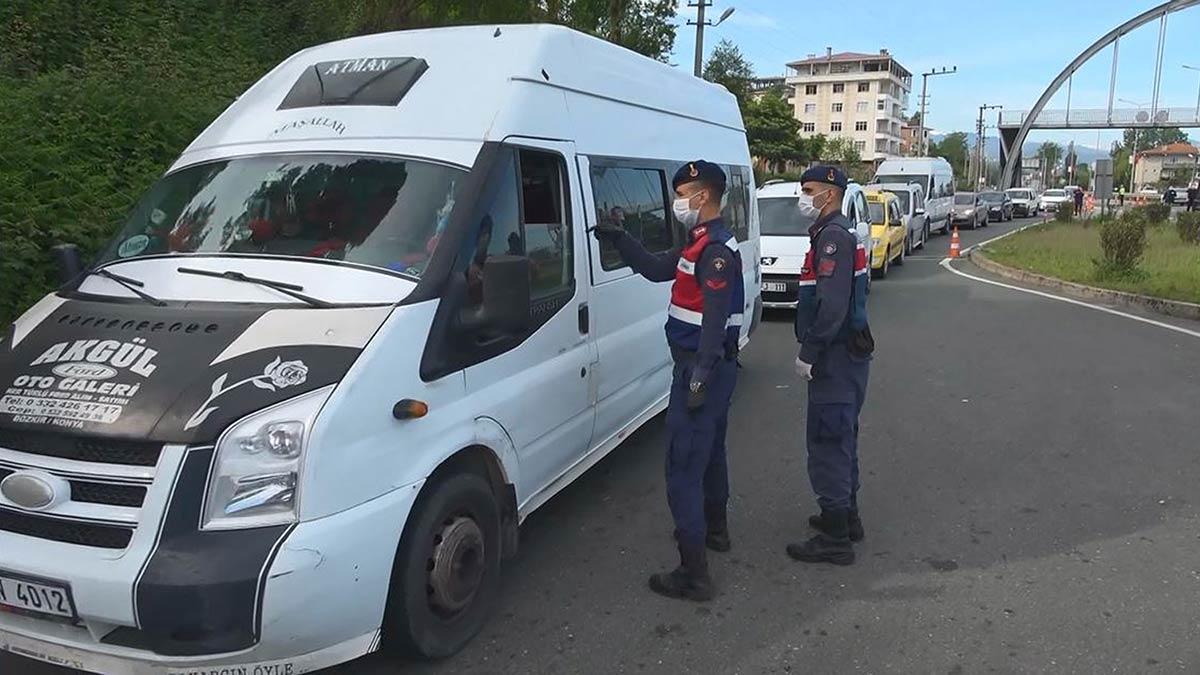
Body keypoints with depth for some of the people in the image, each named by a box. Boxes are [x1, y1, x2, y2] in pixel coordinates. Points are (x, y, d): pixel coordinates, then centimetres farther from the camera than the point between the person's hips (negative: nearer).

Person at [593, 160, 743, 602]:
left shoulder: (716, 250, -20)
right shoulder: (701, 244, 13)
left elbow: (716, 320, -26)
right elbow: (656, 269, 19)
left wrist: (699, 378, -29)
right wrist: (618, 239, 11)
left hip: (702, 369, -11)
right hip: (712, 368, 11)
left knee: (684, 467, -9)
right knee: (710, 453, 25)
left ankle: (693, 574, -5)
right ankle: (714, 530, 44)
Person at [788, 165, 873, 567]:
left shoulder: (833, 236, -17)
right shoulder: (839, 233, 17)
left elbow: (832, 305, -25)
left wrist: (808, 353, -21)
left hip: (835, 356, -11)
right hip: (848, 353, 11)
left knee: (828, 443, -6)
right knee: (841, 439, 20)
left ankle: (835, 539, 1)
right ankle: (846, 517, 33)